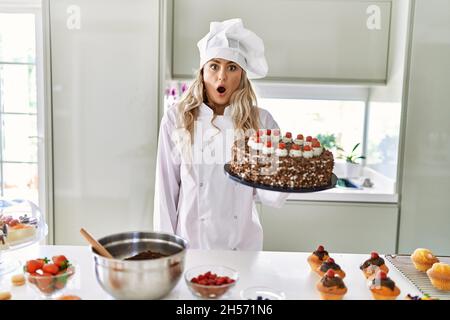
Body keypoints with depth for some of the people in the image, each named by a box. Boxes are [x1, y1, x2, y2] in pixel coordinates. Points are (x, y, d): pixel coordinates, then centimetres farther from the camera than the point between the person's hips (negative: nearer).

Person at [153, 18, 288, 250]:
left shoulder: (261, 121, -5)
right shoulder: (177, 118, -7)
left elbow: (269, 197, -5)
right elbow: (166, 188, -4)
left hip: (243, 243, 1)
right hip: (191, 241, -1)